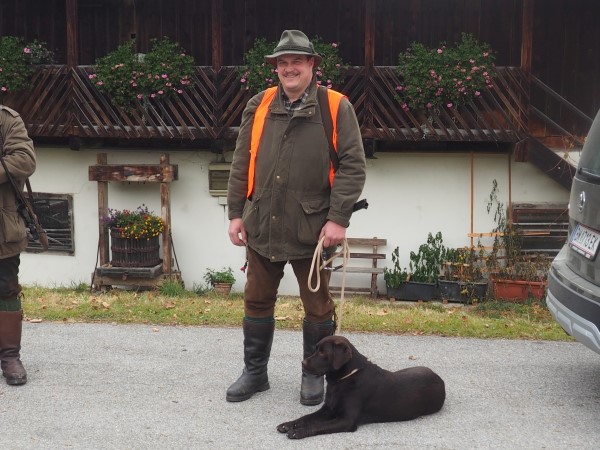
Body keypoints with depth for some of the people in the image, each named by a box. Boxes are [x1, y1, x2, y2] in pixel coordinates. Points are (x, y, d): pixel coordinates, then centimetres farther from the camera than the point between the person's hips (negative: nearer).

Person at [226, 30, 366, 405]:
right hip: (261, 226, 3)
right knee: (257, 301, 13)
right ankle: (255, 371, 29)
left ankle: (314, 375, 26)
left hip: (312, 229, -3)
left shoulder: (336, 108, -5)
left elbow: (353, 166, -8)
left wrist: (338, 219, -14)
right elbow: (241, 164, 10)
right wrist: (237, 212, 5)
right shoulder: (258, 106, 7)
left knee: (318, 305, 9)